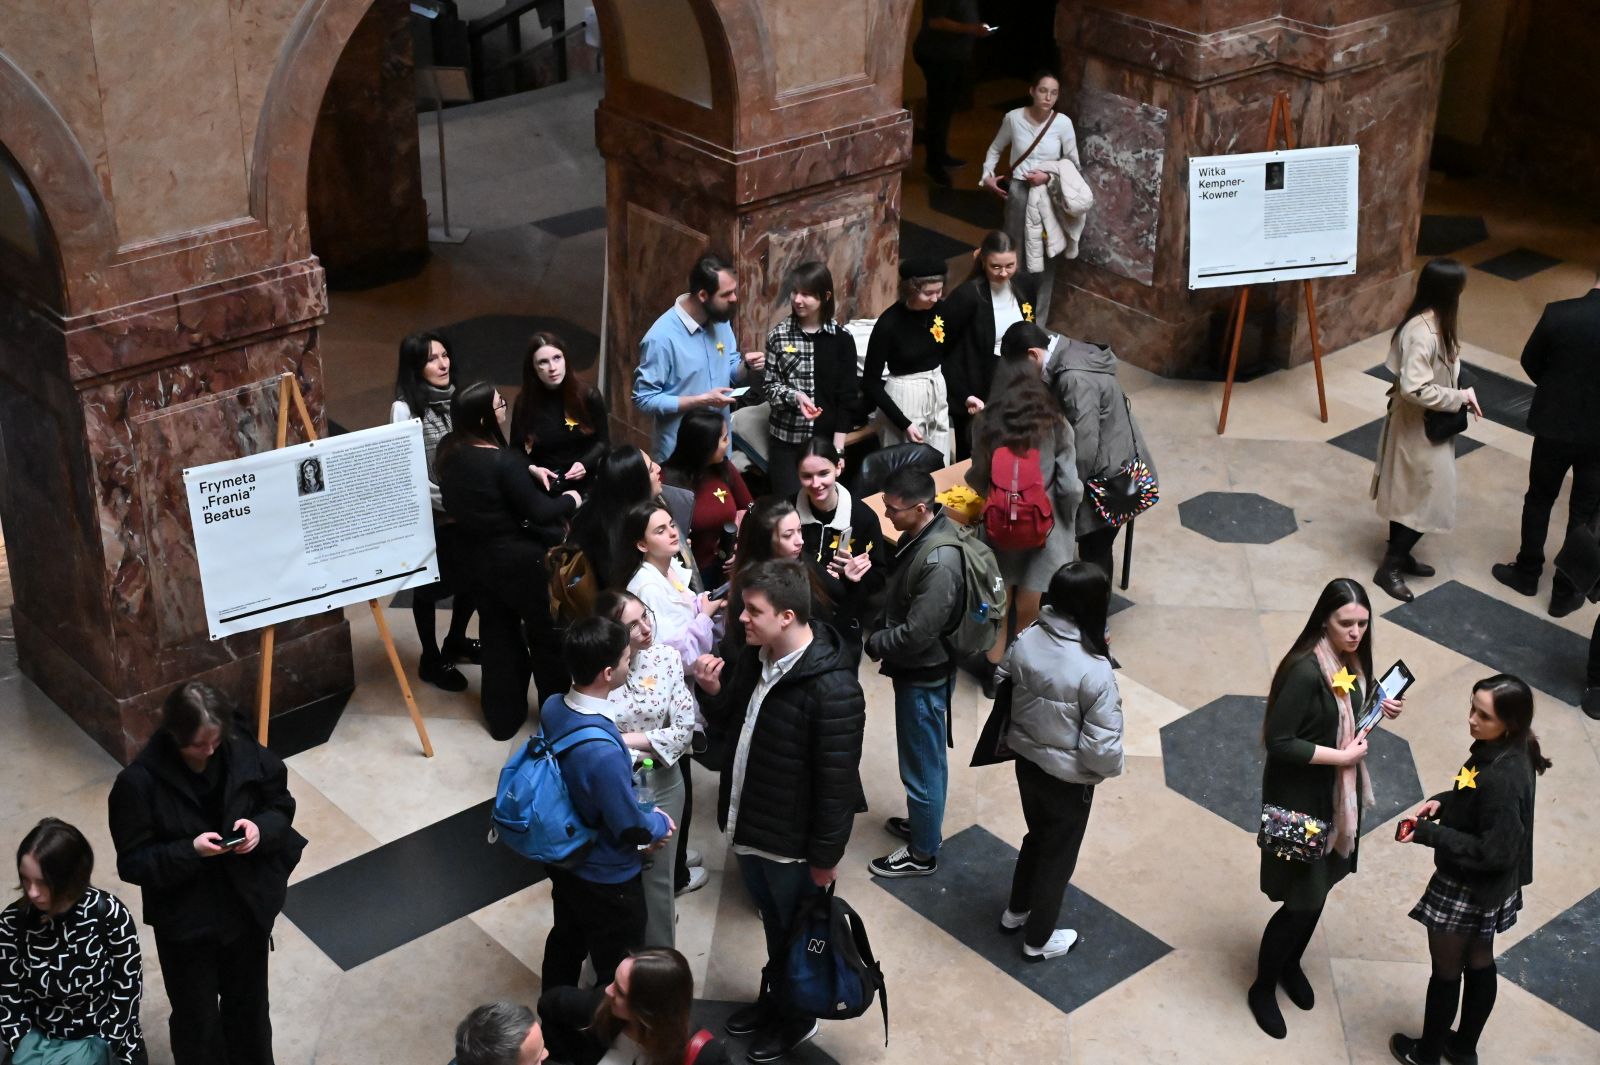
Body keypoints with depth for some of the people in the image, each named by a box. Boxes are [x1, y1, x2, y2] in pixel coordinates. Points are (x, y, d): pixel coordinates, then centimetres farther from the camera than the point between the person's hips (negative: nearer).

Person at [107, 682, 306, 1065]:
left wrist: (262, 828, -21)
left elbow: (281, 804, 1)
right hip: (185, 920, -3)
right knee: (196, 1020, 14)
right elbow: (133, 863, -17)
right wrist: (189, 851, -32)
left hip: (248, 907, 3)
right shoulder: (140, 782, -23)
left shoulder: (243, 751, -14)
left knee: (249, 1005, 25)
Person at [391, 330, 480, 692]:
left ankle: (455, 642, 39)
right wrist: (448, 503, -19)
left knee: (472, 577, 15)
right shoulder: (405, 408, -16)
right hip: (428, 515, -6)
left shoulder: (454, 399, 3)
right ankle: (431, 660, 26)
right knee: (429, 585, 10)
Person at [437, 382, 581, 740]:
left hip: (479, 557, 7)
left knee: (497, 635, 19)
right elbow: (538, 511, -24)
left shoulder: (450, 453, -6)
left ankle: (502, 717, 30)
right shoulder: (503, 461, -28)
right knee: (546, 635, 13)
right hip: (521, 560, -6)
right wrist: (569, 500, -4)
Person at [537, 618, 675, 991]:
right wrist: (660, 824, -3)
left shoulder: (552, 708, -14)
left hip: (563, 858, 8)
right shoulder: (603, 752, -40)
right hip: (605, 877, -8)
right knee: (618, 974, 15)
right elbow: (632, 828, -26)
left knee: (565, 942, 30)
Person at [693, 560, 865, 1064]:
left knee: (798, 934, 18)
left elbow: (837, 782, -23)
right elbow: (730, 733, 9)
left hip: (791, 842, -7)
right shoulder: (753, 658, -4)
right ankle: (773, 997, 51)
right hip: (747, 827, 7)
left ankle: (797, 1016, 41)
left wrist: (824, 857, -16)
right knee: (773, 925, 29)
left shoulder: (832, 689, -30)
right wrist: (715, 694, -11)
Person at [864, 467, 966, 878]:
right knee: (927, 757, 27)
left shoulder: (939, 563, -33)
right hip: (916, 669, 9)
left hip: (924, 675, -9)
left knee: (922, 764, 9)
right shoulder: (920, 533, -4)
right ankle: (924, 823, 46)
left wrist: (869, 644, -15)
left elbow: (916, 635, -28)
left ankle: (922, 853, 26)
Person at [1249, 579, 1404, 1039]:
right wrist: (1342, 756, -24)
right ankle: (1263, 987, 23)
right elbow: (1278, 742, -27)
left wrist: (1378, 708, -3)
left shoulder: (1350, 661, -3)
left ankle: (1290, 965, 45)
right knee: (1302, 899, 2)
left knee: (1319, 890, 21)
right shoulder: (1306, 671, -28)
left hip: (1338, 795, 8)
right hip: (1300, 799, -8)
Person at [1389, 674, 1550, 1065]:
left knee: (1446, 970, 13)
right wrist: (1445, 800, -4)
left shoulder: (1502, 778, -35)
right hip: (1486, 887, 9)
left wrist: (1428, 834, -27)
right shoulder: (1506, 751, -7)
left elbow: (1494, 851, -30)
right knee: (1479, 963, 24)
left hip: (1468, 888, -9)